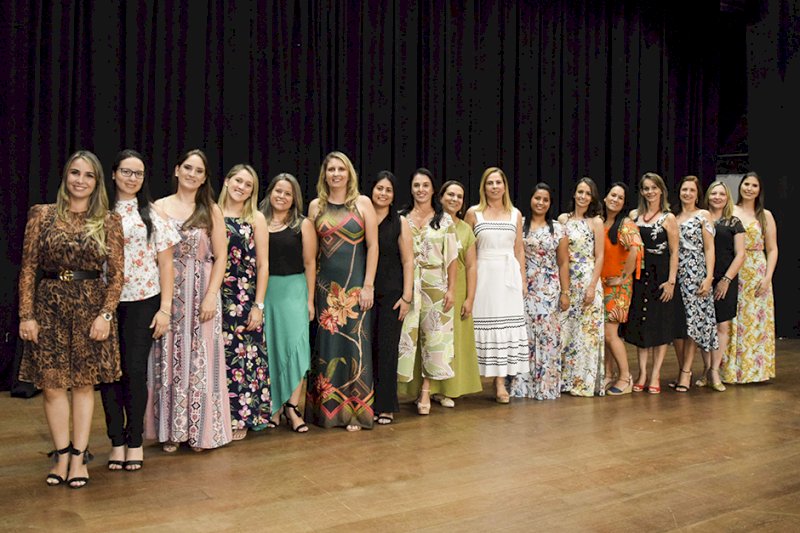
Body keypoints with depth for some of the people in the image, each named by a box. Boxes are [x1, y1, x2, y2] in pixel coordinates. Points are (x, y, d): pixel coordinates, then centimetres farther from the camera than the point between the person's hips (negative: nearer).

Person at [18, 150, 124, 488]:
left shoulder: (109, 221, 2)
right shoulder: (42, 215, 3)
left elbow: (116, 273, 1)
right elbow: (28, 268, 2)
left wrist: (105, 314, -9)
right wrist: (26, 315, -3)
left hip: (90, 305, -1)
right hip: (49, 304, 1)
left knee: (84, 383, 4)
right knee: (51, 384, 3)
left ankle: (79, 457, 15)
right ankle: (61, 454, 17)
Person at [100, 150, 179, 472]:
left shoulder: (151, 214, 6)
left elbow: (165, 264, 4)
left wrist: (165, 309, -3)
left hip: (142, 302, -1)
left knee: (134, 372, 0)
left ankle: (135, 441, 14)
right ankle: (117, 440, 16)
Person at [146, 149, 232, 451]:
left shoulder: (211, 211, 4)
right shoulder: (160, 207, 4)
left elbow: (221, 257, 1)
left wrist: (211, 296, -9)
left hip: (202, 294, 0)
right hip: (167, 293, 0)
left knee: (200, 361, 4)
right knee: (168, 361, 6)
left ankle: (200, 429, 17)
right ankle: (170, 430, 18)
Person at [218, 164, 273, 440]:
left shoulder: (256, 218, 2)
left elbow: (263, 264, -1)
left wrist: (258, 305, -7)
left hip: (245, 298, -1)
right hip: (216, 297, 2)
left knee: (243, 355, 2)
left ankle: (241, 417, 16)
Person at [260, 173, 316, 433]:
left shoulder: (303, 224, 3)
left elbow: (310, 263, 0)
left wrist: (310, 299, -5)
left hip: (293, 289, -2)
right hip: (264, 290, 2)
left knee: (294, 343, -7)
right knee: (269, 347, 6)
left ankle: (292, 406, 0)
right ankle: (274, 404, 17)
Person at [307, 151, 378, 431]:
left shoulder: (363, 203, 1)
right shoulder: (316, 206, 8)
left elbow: (373, 245, -2)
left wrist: (368, 285, -8)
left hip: (355, 284, -2)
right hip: (326, 284, 2)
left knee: (354, 344, -1)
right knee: (327, 344, 5)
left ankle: (355, 411, 10)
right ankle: (326, 409, 18)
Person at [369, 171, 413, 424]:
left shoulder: (400, 223, 2)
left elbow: (408, 261, 0)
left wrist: (407, 296, -7)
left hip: (392, 294, -1)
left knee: (387, 349, 1)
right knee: (368, 348, 2)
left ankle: (385, 406, 10)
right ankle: (369, 403, 14)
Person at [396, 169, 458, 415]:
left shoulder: (444, 220, 6)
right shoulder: (401, 218, 6)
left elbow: (451, 257, 3)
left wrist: (451, 289, -4)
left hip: (435, 285, 0)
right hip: (407, 285, 0)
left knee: (433, 337, 2)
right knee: (405, 335, -2)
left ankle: (426, 391, 12)